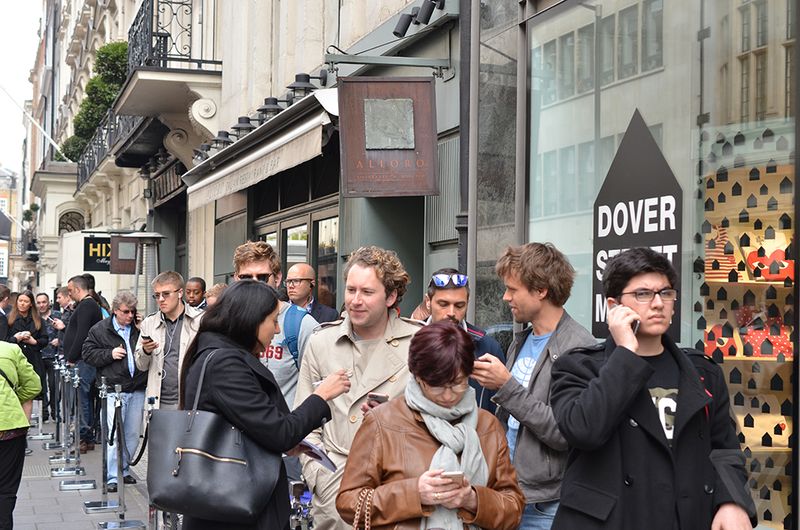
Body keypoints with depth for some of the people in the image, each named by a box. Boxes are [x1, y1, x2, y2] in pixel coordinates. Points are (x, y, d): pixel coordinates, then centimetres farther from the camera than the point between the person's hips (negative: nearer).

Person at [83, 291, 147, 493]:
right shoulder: (100, 330, 1)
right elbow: (88, 353, 2)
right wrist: (109, 354, -11)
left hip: (137, 390, 4)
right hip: (114, 390, -4)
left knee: (133, 434, 11)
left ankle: (123, 469, 26)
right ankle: (112, 477, -2)